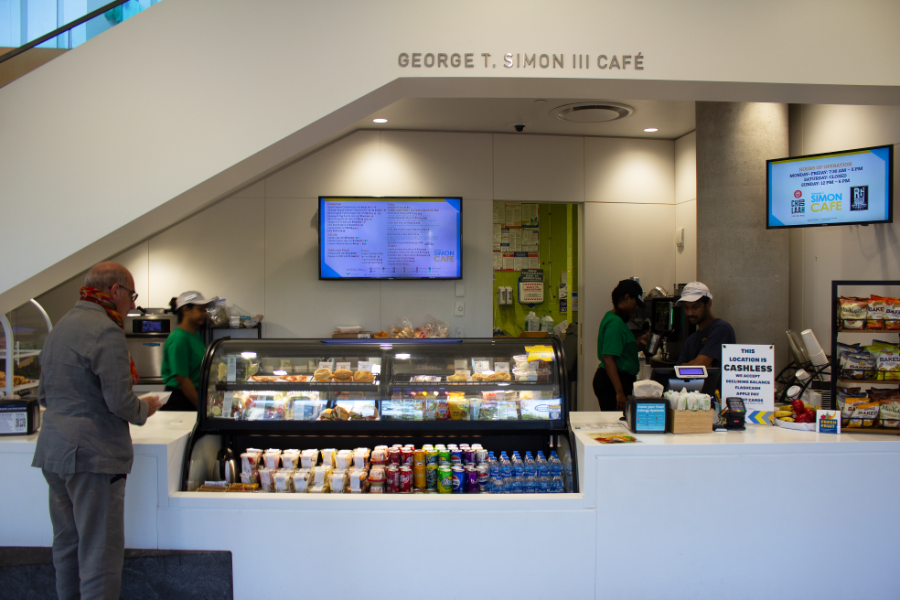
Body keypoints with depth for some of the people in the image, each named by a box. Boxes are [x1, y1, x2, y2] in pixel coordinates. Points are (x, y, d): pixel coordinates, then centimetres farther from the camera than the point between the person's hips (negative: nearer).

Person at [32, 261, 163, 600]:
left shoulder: (59, 328, 15)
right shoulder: (106, 332, -15)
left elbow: (43, 394, 21)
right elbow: (120, 402, -19)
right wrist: (145, 408, 0)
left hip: (53, 450, 9)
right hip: (92, 455, -9)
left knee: (67, 543, 19)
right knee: (101, 552, -3)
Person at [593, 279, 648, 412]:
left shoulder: (611, 318, 15)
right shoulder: (615, 323, -17)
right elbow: (607, 358, -24)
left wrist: (638, 342, 17)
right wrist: (619, 392, -26)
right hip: (612, 382, -10)